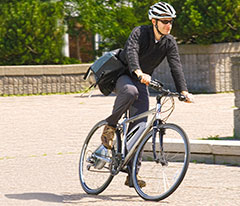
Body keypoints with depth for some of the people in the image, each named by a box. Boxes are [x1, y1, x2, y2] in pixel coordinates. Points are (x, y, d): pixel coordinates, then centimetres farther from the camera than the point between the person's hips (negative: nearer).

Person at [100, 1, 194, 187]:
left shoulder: (170, 43, -5)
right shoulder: (140, 33, -19)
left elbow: (176, 67, -15)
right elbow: (131, 52, -36)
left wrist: (183, 91, -31)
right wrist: (139, 73, -56)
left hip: (141, 83, 4)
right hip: (122, 76, -4)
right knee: (130, 92, -41)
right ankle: (110, 126, -19)